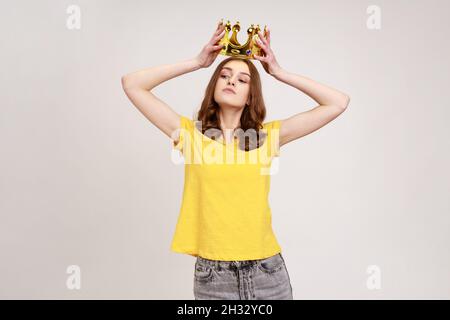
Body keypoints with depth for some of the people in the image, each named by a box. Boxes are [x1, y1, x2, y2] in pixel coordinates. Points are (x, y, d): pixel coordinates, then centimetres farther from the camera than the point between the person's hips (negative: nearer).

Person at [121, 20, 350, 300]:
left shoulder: (267, 135, 2)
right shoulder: (190, 133, 0)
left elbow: (338, 103, 2)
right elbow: (132, 84, -2)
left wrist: (280, 73, 2)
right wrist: (198, 62, -1)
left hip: (267, 270, 1)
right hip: (213, 274, -1)